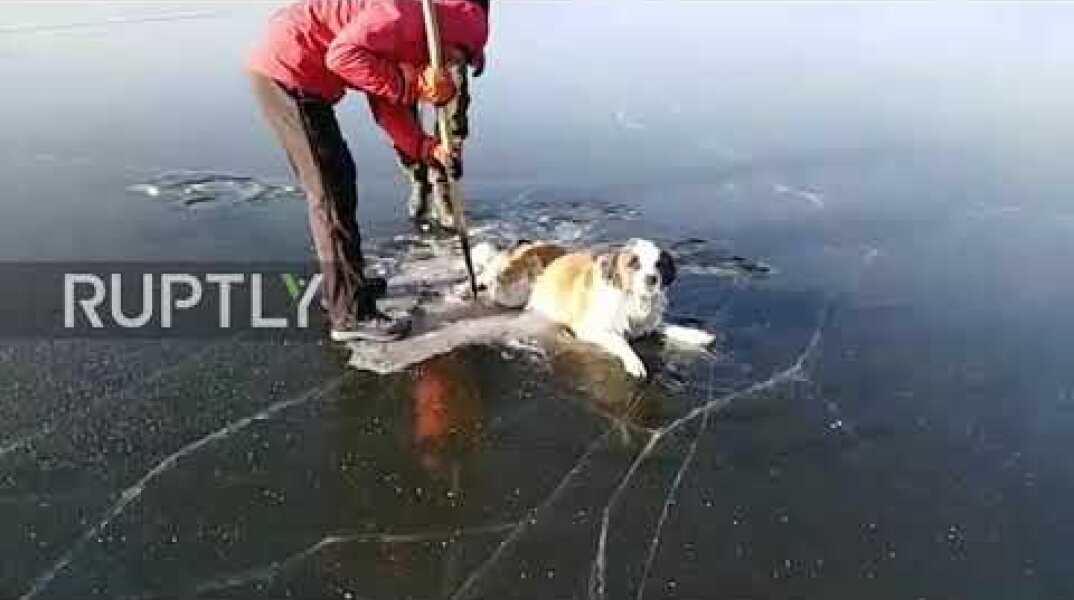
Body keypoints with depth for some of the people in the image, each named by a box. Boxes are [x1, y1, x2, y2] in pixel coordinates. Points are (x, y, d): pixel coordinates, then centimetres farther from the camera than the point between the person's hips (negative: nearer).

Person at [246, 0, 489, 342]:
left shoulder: (416, 40, 15)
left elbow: (389, 107, 12)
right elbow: (343, 55, -25)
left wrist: (428, 148, 0)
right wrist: (406, 84, -18)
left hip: (285, 71, 11)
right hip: (287, 72, -11)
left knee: (335, 180, 19)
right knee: (332, 193, -8)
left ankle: (341, 285, 32)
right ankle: (351, 315, -2)